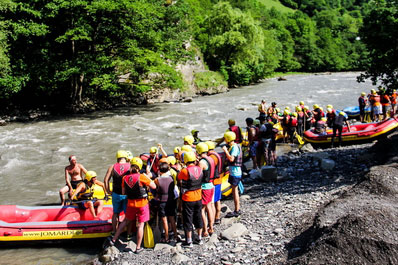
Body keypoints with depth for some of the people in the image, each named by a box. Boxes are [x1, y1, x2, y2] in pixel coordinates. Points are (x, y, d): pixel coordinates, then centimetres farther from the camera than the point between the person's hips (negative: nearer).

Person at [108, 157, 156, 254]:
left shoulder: (125, 178, -5)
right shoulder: (141, 177, -17)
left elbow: (123, 192, 4)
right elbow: (154, 186, -11)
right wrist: (148, 178, 2)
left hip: (131, 204, 4)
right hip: (142, 204, -4)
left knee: (126, 221, 24)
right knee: (140, 225, 6)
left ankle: (113, 239, 29)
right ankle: (138, 248, 13)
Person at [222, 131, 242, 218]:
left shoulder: (235, 147, -17)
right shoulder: (232, 146, 13)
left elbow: (231, 159, -29)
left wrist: (225, 150, -20)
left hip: (235, 172, -10)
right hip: (233, 172, 10)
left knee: (234, 190, -4)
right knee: (235, 190, 15)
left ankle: (236, 211, 3)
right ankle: (238, 209, 24)